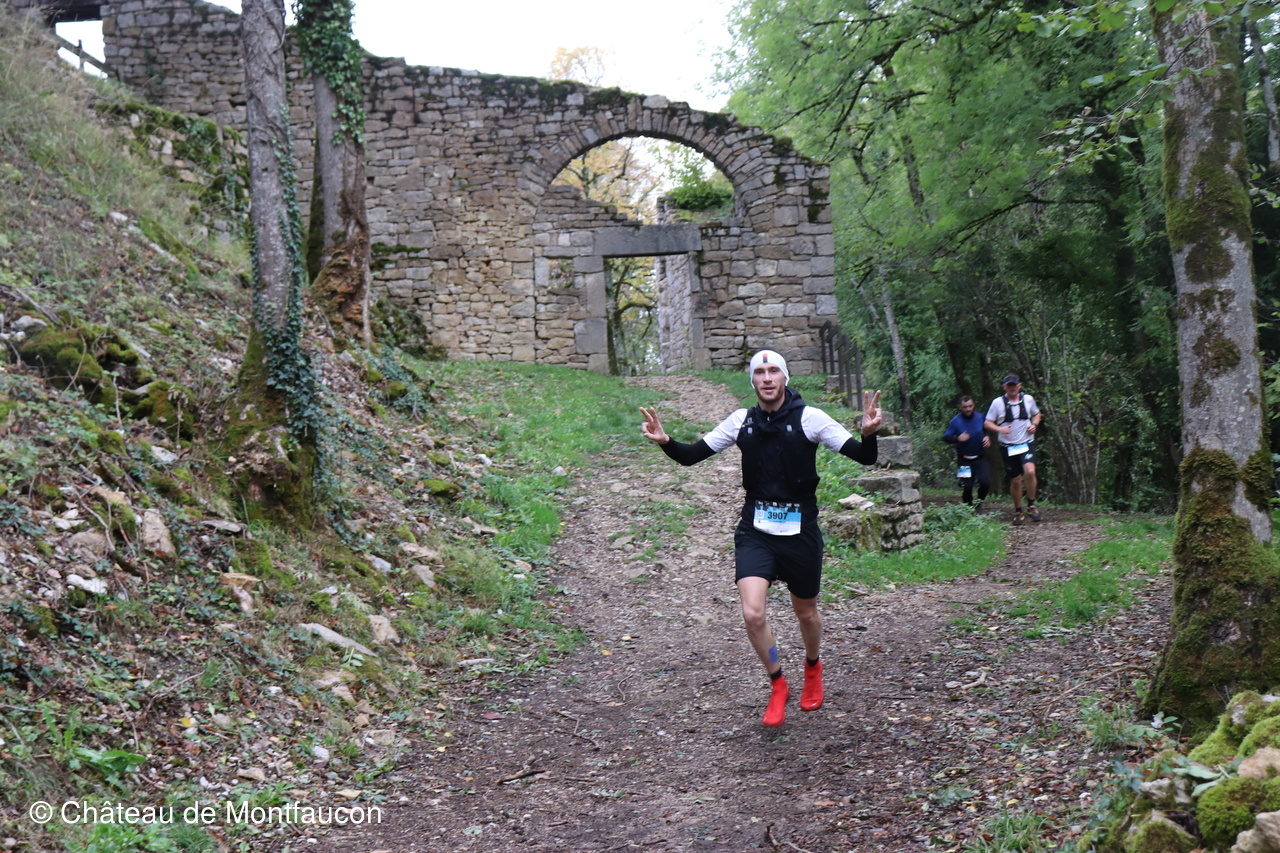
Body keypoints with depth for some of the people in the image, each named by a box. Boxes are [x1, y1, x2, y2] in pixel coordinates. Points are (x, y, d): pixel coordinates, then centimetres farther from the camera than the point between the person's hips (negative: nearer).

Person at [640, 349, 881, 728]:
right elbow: (691, 455, 3)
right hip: (755, 530, 1)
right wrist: (665, 441, -17)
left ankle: (812, 667, 49)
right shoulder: (742, 421, -1)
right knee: (752, 613, -13)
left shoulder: (809, 418, -9)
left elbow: (864, 457, -11)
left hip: (801, 530, -1)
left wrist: (868, 433, -34)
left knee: (805, 612, 16)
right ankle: (778, 686, 12)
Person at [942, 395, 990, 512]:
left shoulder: (981, 417, 0)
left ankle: (978, 504, 12)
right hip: (964, 460, -1)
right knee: (966, 487, -1)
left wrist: (987, 438, -6)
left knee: (985, 482, -14)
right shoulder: (955, 421, -6)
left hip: (980, 458, 1)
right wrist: (957, 439, -25)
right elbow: (946, 438, -7)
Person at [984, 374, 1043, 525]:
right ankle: (1017, 511, 25)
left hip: (1027, 444, 1)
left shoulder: (1028, 399, 3)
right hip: (1008, 447, 0)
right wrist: (1000, 429, -20)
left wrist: (1034, 425, -1)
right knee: (1016, 481, 4)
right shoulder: (997, 402, -4)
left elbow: (1036, 414, 20)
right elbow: (988, 423, 0)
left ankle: (1031, 505, -4)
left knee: (1030, 472, -24)